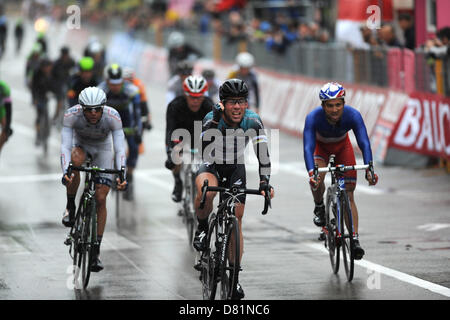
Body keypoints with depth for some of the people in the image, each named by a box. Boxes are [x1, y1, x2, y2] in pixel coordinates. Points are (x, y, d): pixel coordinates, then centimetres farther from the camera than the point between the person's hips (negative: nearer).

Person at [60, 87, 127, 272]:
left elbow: (120, 149, -35)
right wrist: (65, 171, -51)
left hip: (103, 149, 0)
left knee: (101, 199, -10)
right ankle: (70, 207, -16)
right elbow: (65, 146, -36)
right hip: (81, 145, 0)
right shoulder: (72, 115, -32)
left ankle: (96, 251, -2)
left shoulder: (113, 117, -32)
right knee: (76, 160, -37)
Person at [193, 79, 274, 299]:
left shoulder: (253, 122, -20)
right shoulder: (211, 120, -26)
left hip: (236, 169, 2)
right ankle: (202, 228, -7)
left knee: (236, 221, -4)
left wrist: (264, 182, -35)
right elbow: (206, 155, -36)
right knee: (206, 192, -37)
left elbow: (263, 153, -22)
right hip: (212, 166, -2)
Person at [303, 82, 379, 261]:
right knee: (317, 179, -30)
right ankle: (319, 207, 1)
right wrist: (311, 172, -60)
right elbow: (308, 147, -43)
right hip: (321, 145, -1)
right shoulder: (313, 118, -37)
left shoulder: (353, 115, -34)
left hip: (342, 146, 1)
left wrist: (369, 170, -56)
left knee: (348, 195, -8)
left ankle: (354, 240, -8)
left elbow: (364, 143, -40)